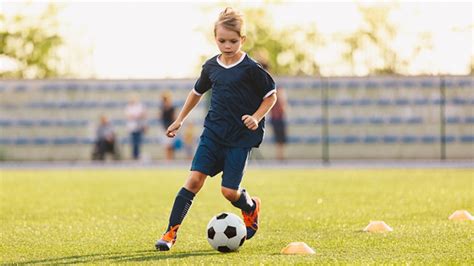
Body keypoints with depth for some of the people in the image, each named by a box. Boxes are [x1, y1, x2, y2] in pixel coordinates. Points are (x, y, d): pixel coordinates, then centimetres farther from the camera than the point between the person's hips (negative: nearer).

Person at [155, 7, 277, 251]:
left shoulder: (251, 69, -10)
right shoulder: (211, 67, 5)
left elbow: (271, 96, 0)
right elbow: (197, 92, 23)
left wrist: (256, 117, -15)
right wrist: (180, 120, 27)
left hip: (240, 137, -4)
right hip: (213, 131, 4)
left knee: (229, 190, -8)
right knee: (194, 179, -11)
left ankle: (251, 207, 28)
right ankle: (171, 233, -11)